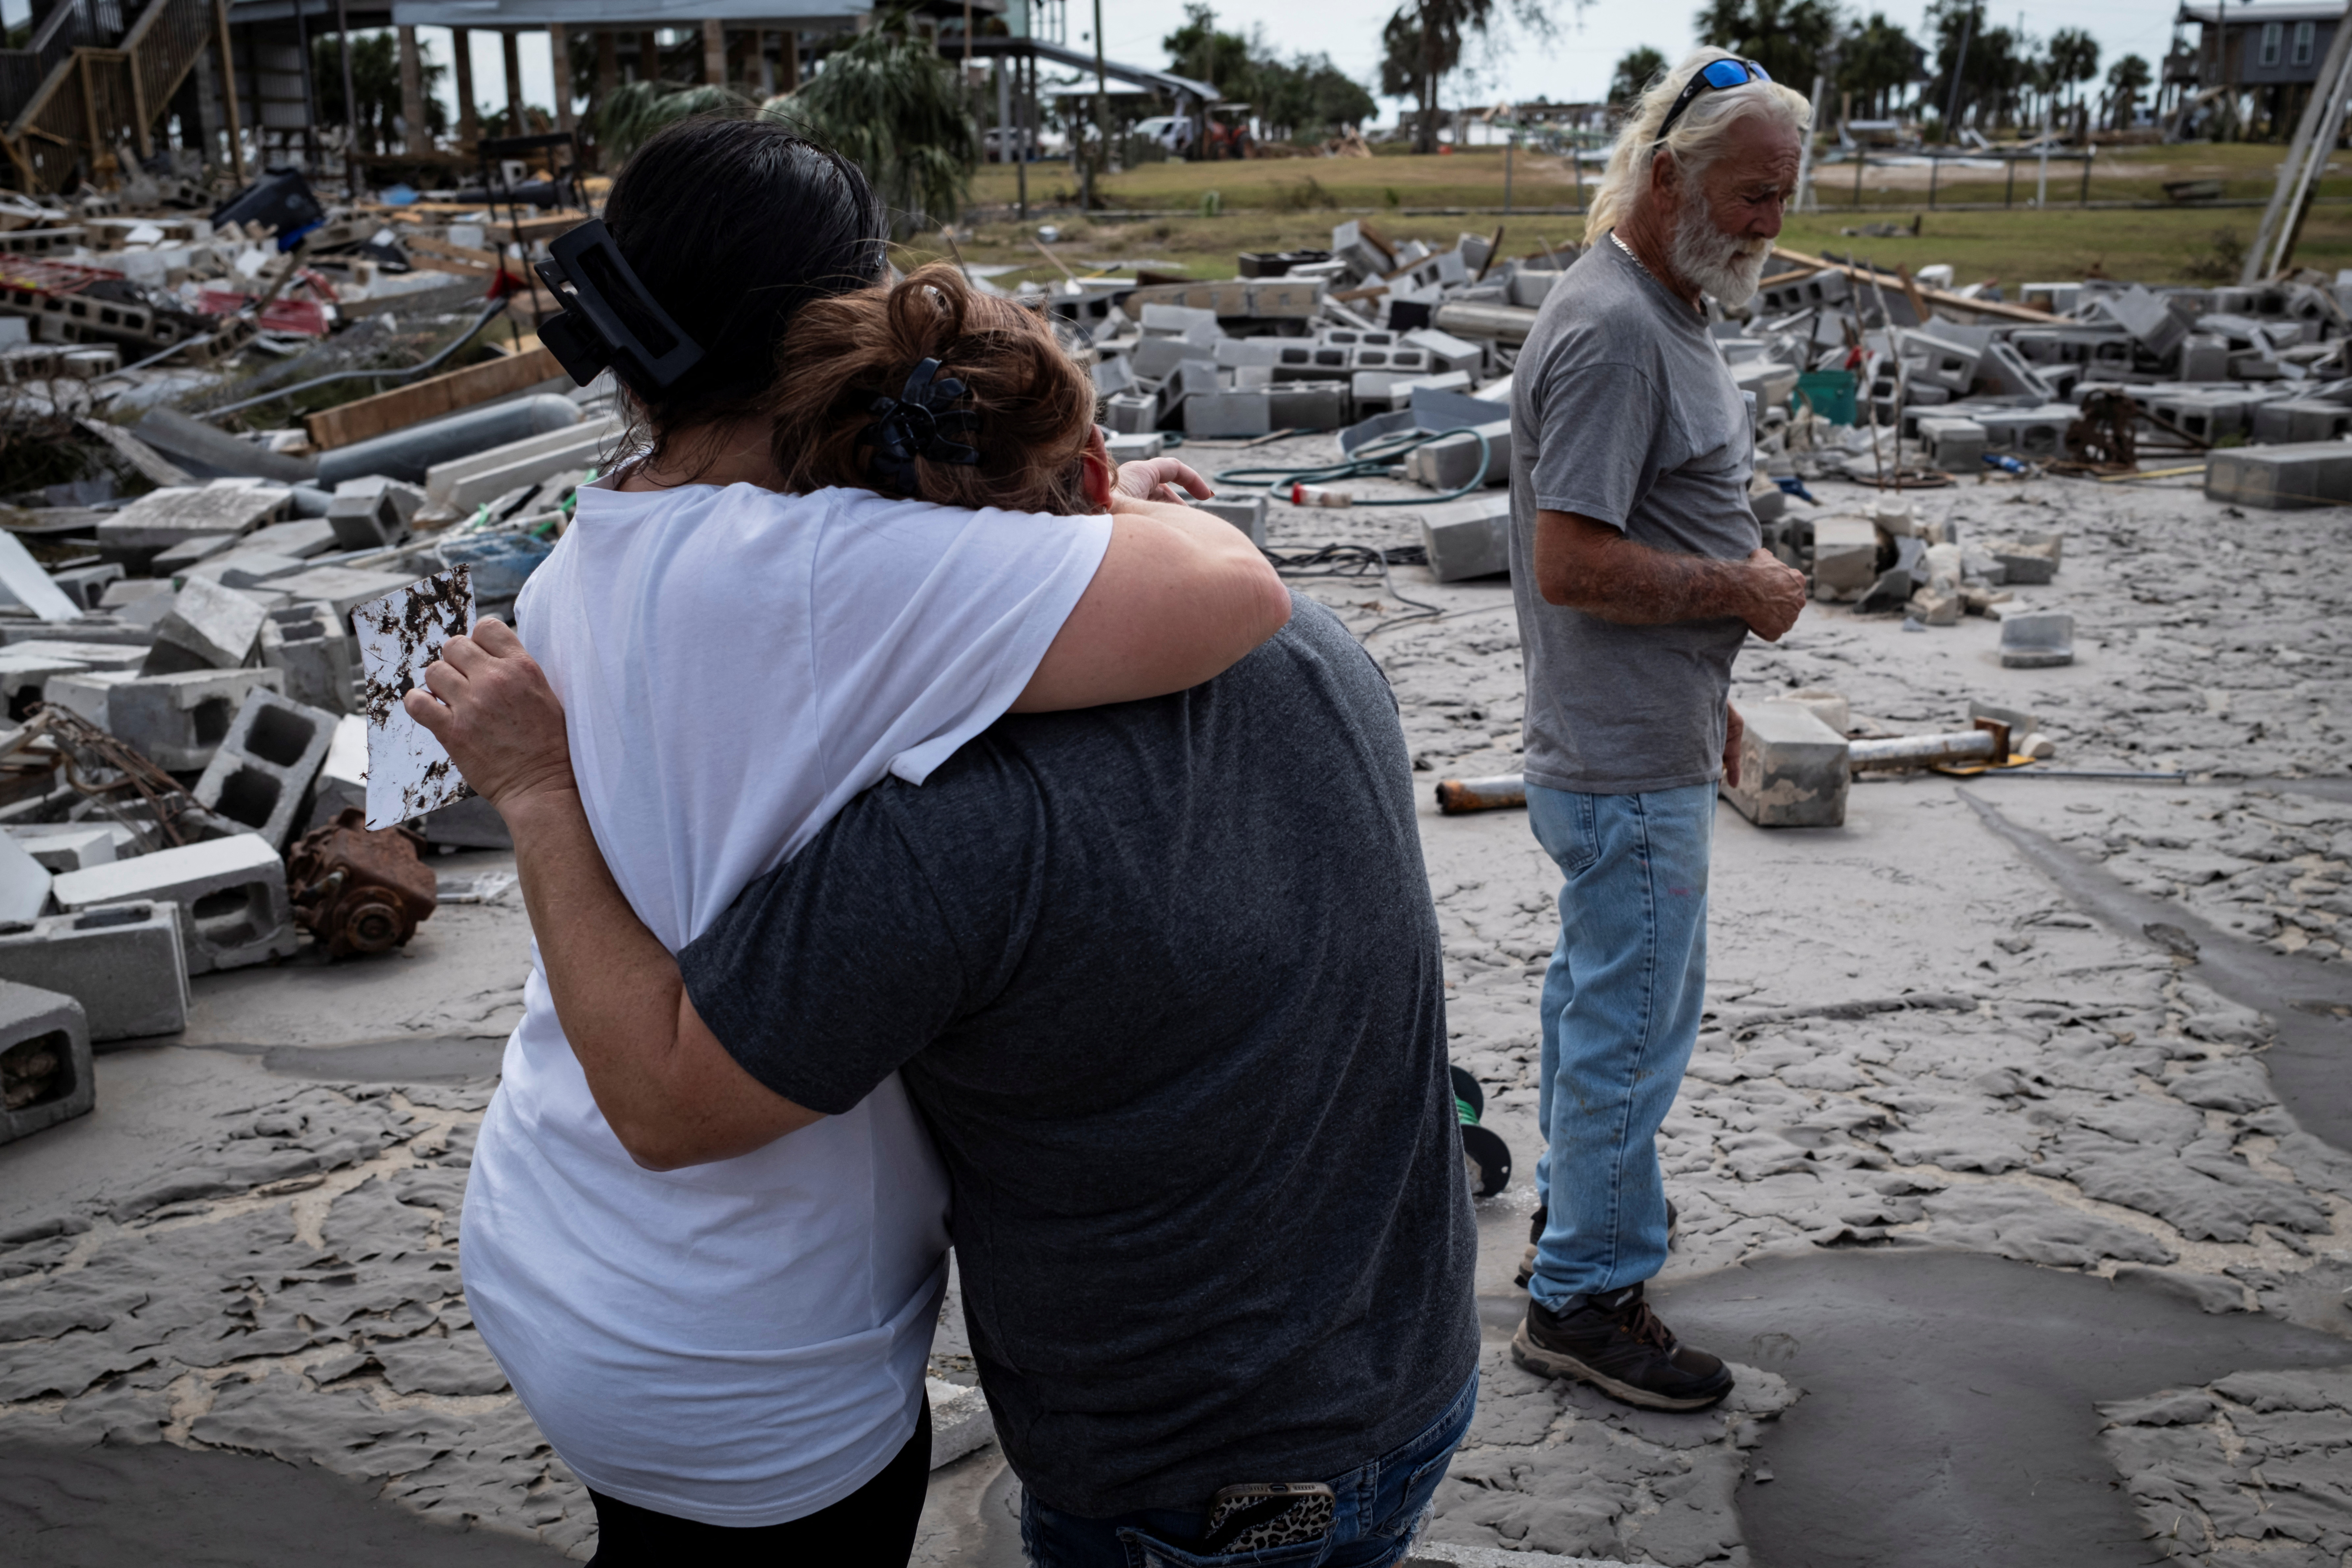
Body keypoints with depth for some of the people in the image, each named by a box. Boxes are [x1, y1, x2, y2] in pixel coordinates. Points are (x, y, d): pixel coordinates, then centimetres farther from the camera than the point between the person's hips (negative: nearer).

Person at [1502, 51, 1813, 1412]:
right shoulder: (1611, 331, -22)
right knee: (1637, 1019, 0)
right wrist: (1743, 594, -16)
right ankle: (1586, 1296, 14)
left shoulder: (1664, 309, 12)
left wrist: (1706, 688, 22)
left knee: (1607, 985, 22)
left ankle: (1577, 1201, 40)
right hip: (1628, 765, -11)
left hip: (1642, 743, 11)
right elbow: (1571, 563, -28)